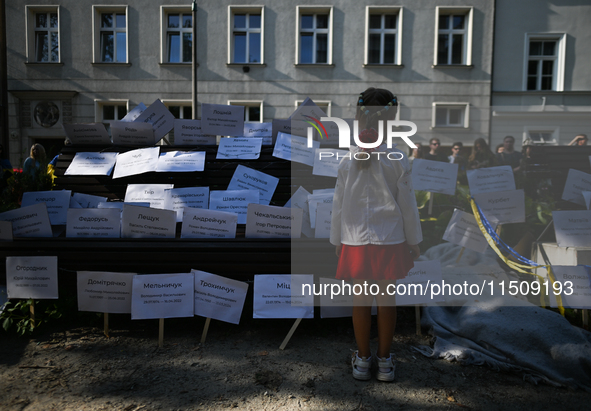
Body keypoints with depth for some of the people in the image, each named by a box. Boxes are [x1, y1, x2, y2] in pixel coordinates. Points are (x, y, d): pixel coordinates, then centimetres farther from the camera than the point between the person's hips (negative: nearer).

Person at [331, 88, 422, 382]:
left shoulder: (347, 161, -4)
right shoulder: (397, 160, -7)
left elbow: (339, 206, 1)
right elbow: (408, 206, -2)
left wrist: (336, 241, 12)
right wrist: (414, 243, 8)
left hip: (355, 241, 1)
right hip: (389, 240, -1)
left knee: (361, 300, 11)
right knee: (386, 300, 11)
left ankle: (362, 360, 26)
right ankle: (384, 361, 26)